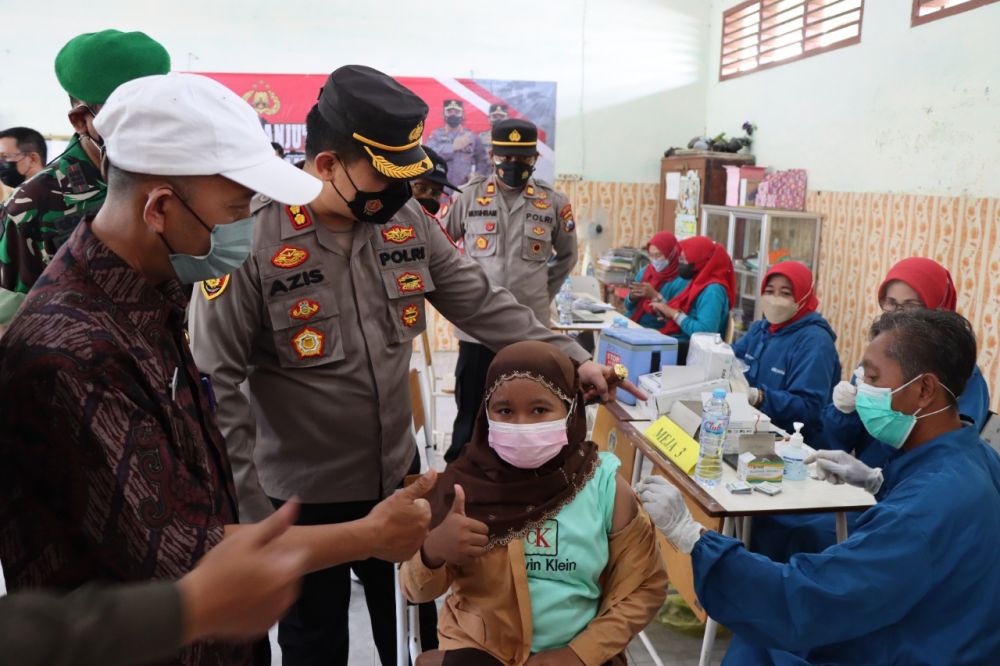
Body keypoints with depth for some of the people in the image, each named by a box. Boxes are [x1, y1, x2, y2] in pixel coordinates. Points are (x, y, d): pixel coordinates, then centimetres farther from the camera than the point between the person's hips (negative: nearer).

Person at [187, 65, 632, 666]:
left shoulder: (404, 218, -5)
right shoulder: (250, 239, -20)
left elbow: (482, 303, 0)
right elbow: (216, 386, -17)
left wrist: (571, 361, -7)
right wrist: (252, 512, -16)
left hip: (398, 476, 5)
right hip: (302, 496, -4)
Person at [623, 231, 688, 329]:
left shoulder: (681, 280, -9)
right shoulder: (644, 271, 10)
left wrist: (655, 296, -22)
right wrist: (632, 297, -6)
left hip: (655, 330, -6)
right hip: (630, 323, 6)